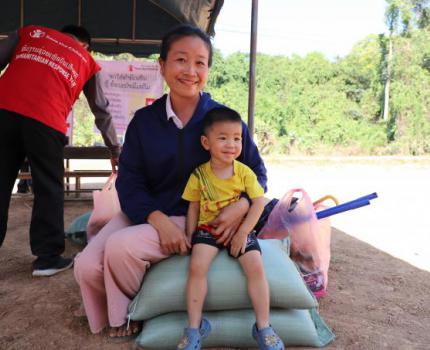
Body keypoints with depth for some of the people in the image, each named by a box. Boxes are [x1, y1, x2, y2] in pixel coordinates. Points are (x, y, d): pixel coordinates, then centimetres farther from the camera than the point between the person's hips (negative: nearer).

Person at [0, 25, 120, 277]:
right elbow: (102, 111, 25)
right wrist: (115, 151, 31)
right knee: (49, 190, 8)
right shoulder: (88, 61, 23)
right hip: (45, 121, -2)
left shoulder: (30, 32, 26)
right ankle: (48, 257, 12)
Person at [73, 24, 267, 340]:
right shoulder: (144, 120, -2)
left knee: (121, 246, -26)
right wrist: (159, 220, -23)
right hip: (146, 213, 3)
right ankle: (110, 316, 22)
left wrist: (241, 206, -22)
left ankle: (130, 314, 8)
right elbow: (129, 182, -6)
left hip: (196, 218, -3)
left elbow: (257, 173, 0)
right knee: (87, 267, -15)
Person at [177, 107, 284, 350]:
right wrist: (190, 236, -1)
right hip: (207, 229, 0)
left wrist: (243, 232, -15)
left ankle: (263, 327, -4)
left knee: (256, 267, -20)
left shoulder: (245, 172, -5)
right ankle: (194, 327, -8)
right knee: (197, 267, -24)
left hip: (240, 230, 1)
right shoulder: (199, 175, -4)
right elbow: (193, 207, 5)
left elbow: (259, 202, -7)